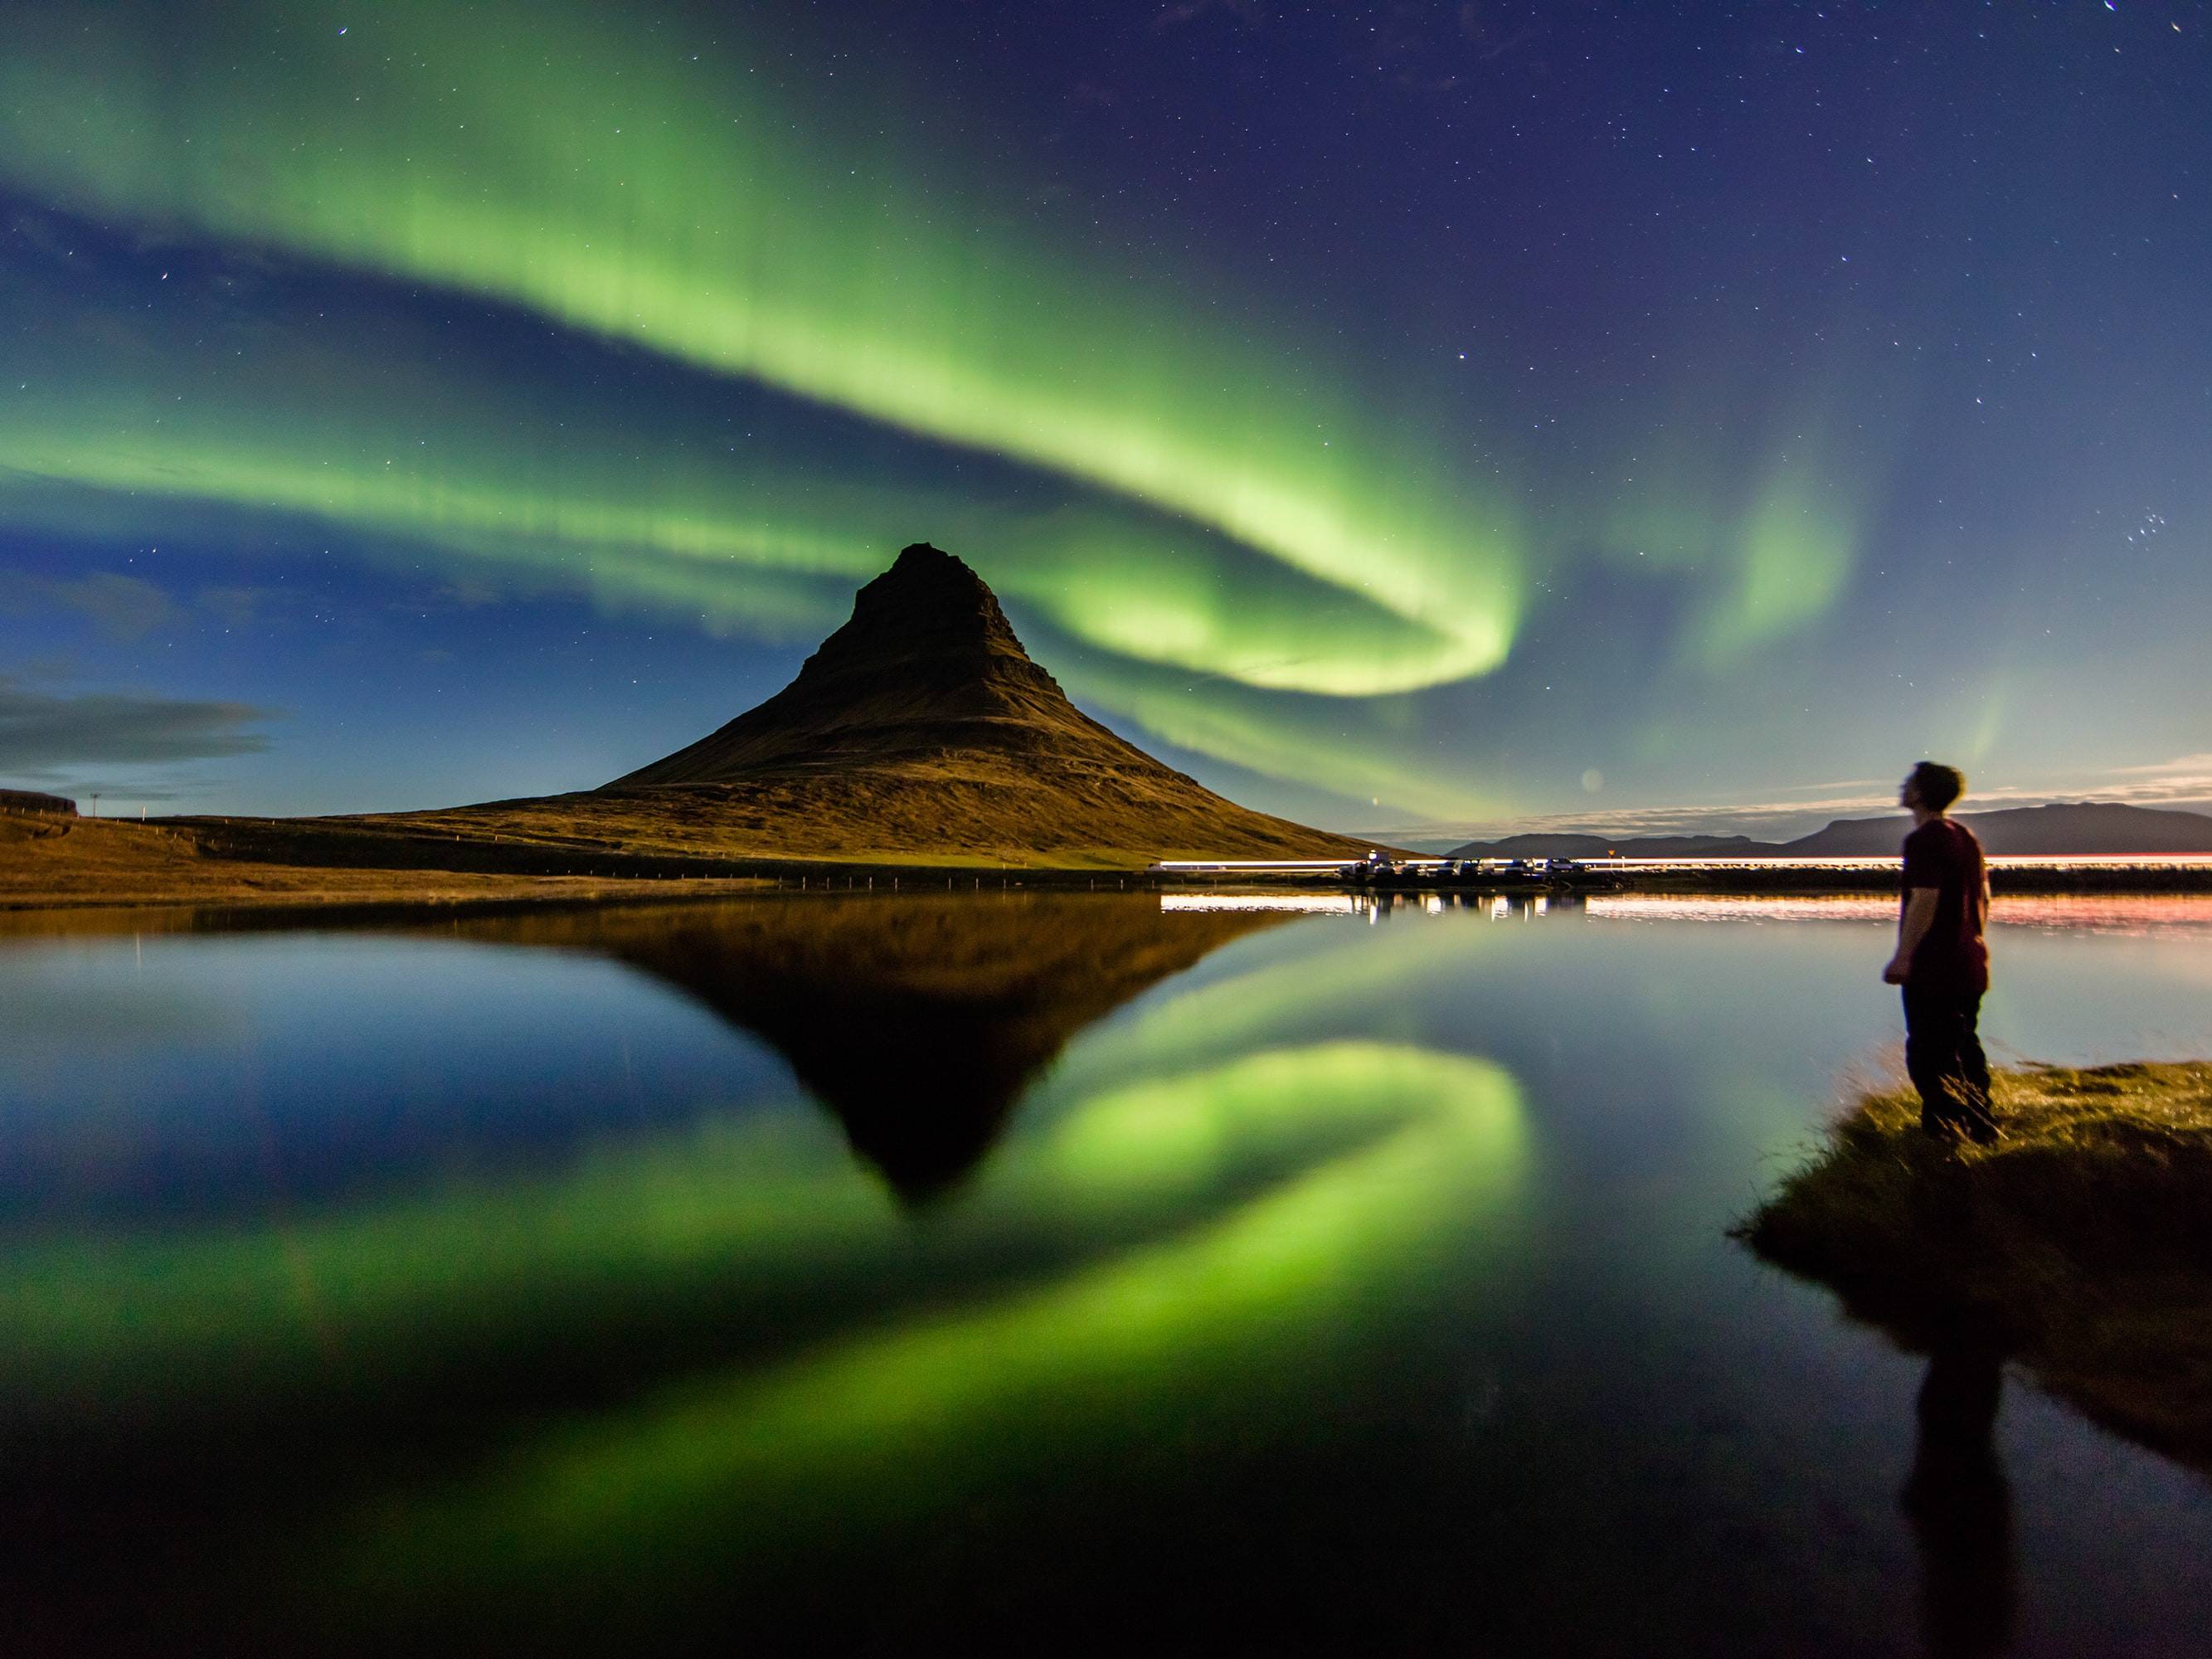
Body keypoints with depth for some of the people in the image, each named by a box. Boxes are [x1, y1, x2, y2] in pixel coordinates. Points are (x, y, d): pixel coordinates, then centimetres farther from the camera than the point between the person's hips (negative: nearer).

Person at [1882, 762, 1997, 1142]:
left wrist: (1902, 957, -20)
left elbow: (1924, 901, -22)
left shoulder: (1924, 839, -16)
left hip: (1933, 968, -9)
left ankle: (1944, 1135, -1)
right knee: (1964, 1048, 18)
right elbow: (1984, 897, 17)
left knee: (1930, 1056, -3)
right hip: (1970, 964, 9)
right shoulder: (1966, 836, 12)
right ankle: (1982, 1131, 25)